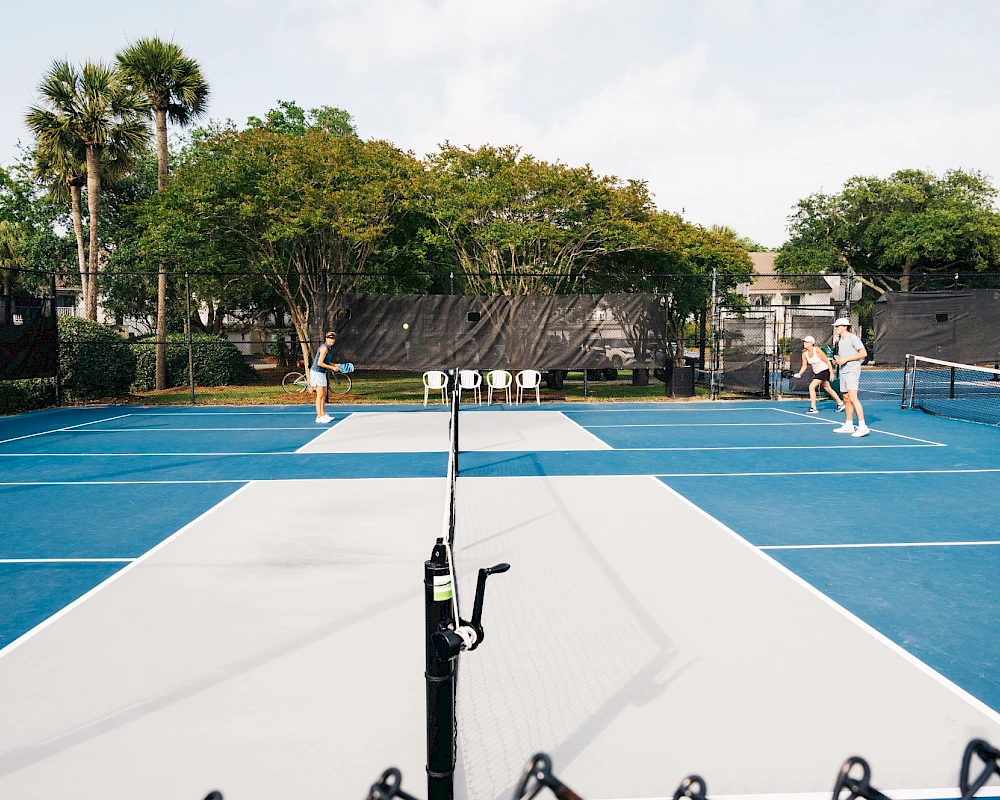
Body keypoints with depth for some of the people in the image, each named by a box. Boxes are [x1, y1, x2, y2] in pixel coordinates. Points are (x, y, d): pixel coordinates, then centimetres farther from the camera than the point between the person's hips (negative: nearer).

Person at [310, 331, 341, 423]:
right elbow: (320, 363, -24)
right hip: (317, 372, -10)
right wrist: (332, 368, -19)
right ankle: (319, 417, -7)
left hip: (322, 373, 10)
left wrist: (335, 365, 4)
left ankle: (323, 414, 23)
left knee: (324, 394, 14)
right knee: (320, 395, -9)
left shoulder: (330, 348, 9)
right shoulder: (324, 348, -20)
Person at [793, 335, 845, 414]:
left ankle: (813, 408, -13)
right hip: (816, 372, 8)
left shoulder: (817, 350, -23)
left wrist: (831, 374, -16)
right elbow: (804, 366, 2)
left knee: (811, 386, -18)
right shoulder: (804, 354, -5)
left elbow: (828, 362, -16)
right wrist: (799, 374, -14)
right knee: (828, 389, 19)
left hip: (825, 371, -8)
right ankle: (840, 403, 37)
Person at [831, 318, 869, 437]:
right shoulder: (840, 340, 17)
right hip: (843, 372, 9)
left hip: (852, 371, -9)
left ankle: (862, 426, -19)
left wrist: (845, 359, -17)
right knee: (846, 399, 11)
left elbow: (864, 353, -15)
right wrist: (837, 360, 6)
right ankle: (848, 425, 17)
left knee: (853, 398, -17)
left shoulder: (853, 338, -9)